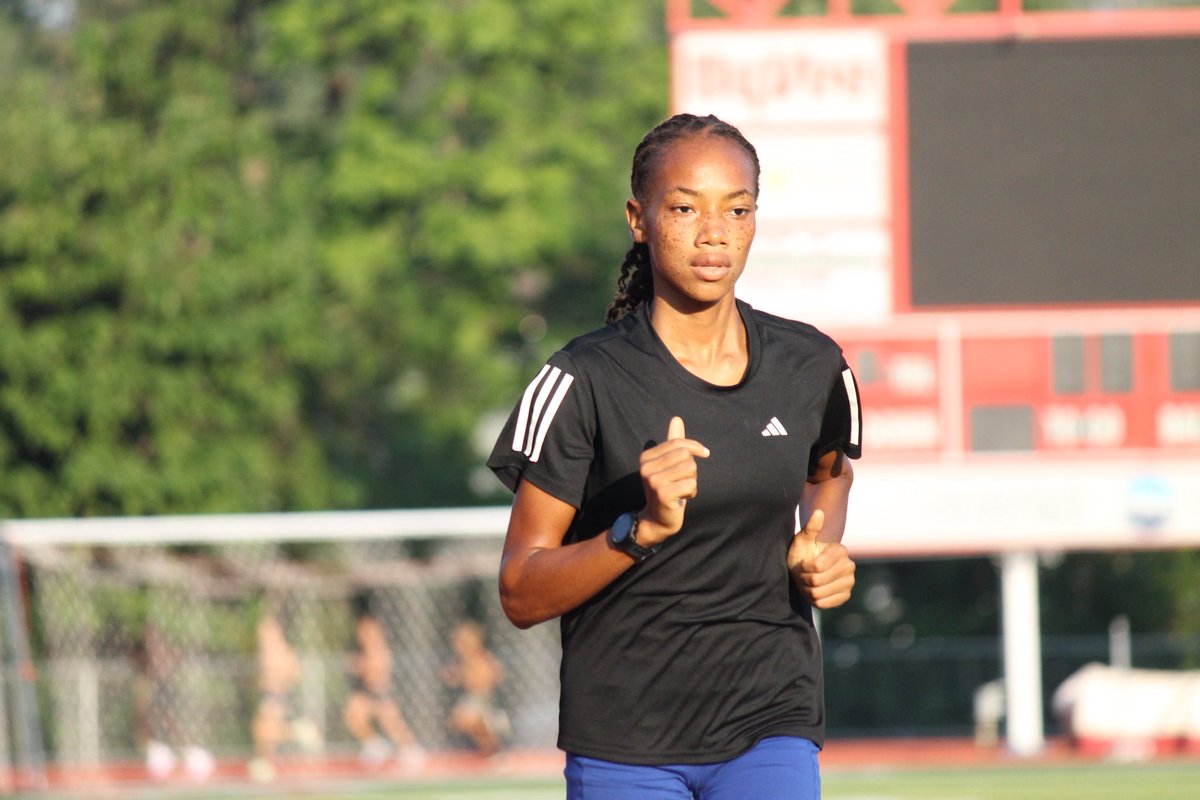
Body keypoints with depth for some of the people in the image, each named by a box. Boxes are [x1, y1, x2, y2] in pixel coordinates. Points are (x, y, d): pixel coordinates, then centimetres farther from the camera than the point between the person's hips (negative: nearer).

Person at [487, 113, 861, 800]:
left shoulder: (812, 367, 2)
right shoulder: (586, 382, -9)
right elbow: (521, 595, -10)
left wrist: (821, 553, 6)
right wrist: (641, 530, -25)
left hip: (770, 723, 2)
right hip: (623, 740, -2)